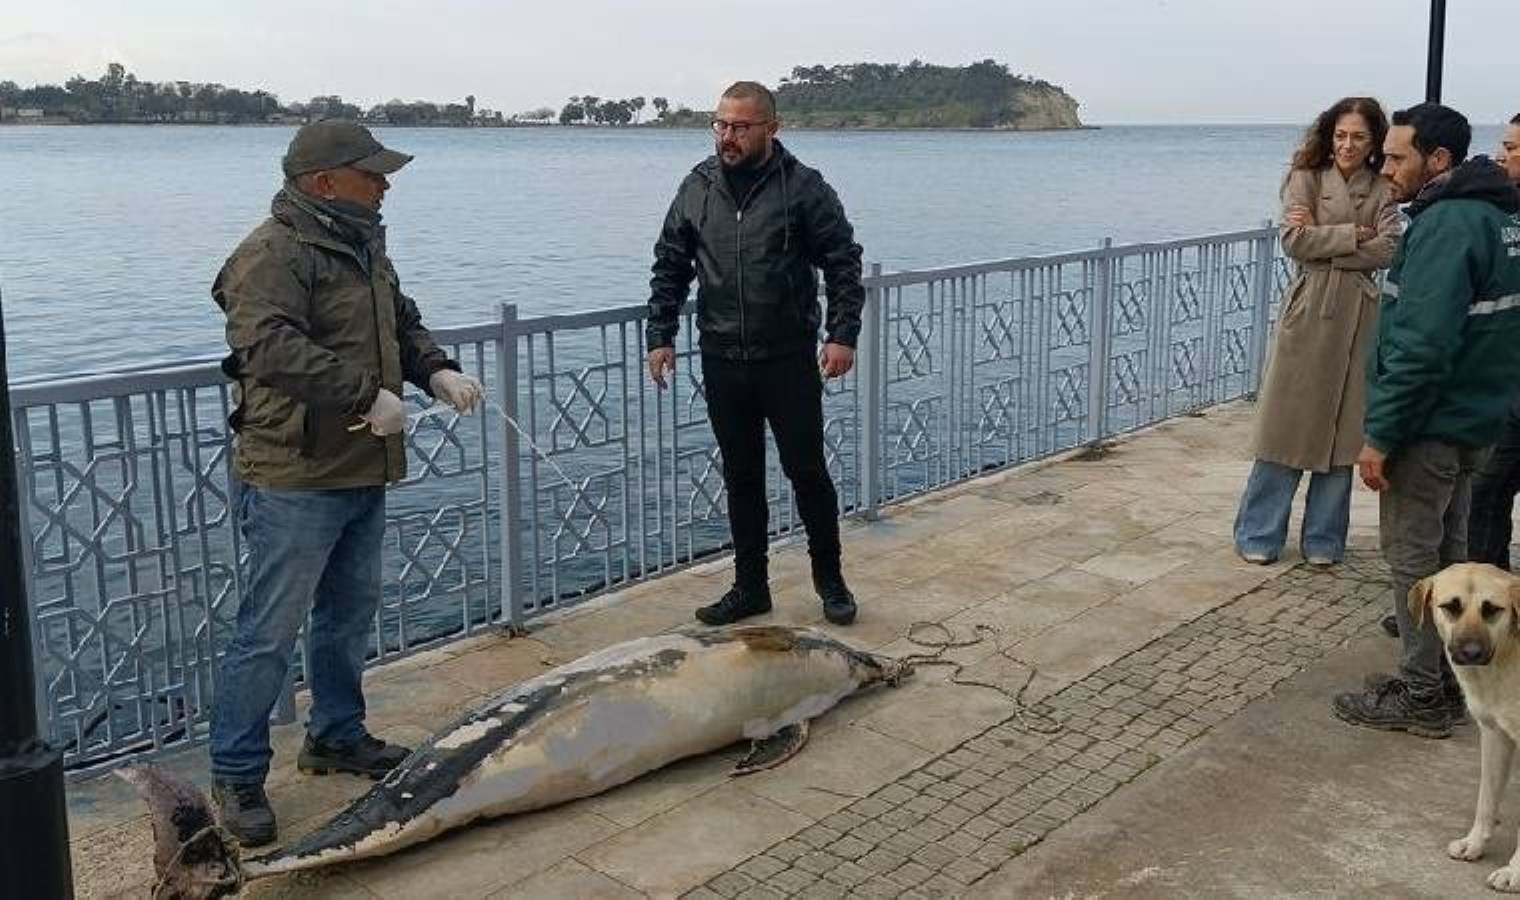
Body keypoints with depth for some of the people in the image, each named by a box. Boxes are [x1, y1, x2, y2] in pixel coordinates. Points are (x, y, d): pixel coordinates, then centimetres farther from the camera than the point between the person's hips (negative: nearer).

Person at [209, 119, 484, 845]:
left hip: (362, 472, 9)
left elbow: (402, 321, 22)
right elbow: (270, 347, -32)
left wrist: (436, 370, 2)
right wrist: (368, 393, -32)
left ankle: (337, 736, 38)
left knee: (350, 613, 21)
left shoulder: (362, 245, 12)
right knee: (270, 633, -1)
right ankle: (236, 774, 13)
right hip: (294, 481, -9)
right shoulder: (273, 255, -18)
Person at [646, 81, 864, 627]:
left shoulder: (803, 188, -6)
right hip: (722, 362, 3)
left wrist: (842, 334, -13)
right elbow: (669, 268, 11)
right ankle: (750, 587, 23)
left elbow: (843, 264, -4)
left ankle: (829, 578, 24)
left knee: (807, 470, 4)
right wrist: (660, 335, 4)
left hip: (789, 360, -3)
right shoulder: (697, 188, 5)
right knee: (741, 478, 11)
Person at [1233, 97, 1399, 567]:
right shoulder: (1306, 179, 4)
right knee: (1287, 424, 0)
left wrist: (1322, 239, -10)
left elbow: (1387, 250, -7)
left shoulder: (1383, 190, 8)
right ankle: (1259, 536, 10)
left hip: (1360, 317, 2)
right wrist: (1354, 235, -8)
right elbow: (1295, 242, -9)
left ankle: (1324, 540, 18)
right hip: (1309, 315, -2)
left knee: (1344, 431, 6)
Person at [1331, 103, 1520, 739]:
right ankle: (1449, 681, 29)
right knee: (1449, 551, 18)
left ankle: (1421, 697, 9)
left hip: (1430, 424, -10)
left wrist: (1381, 434, -21)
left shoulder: (1446, 223, -21)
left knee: (1411, 555, 0)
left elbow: (1422, 346, -26)